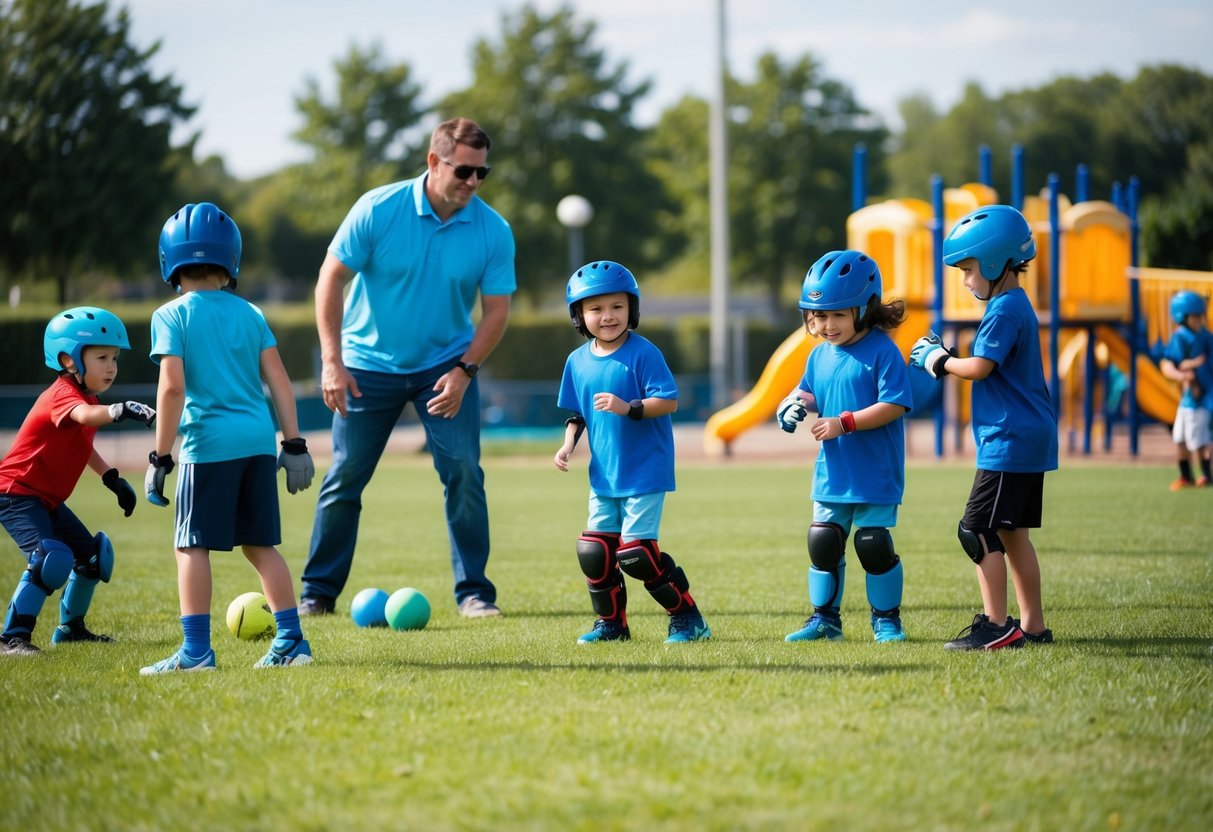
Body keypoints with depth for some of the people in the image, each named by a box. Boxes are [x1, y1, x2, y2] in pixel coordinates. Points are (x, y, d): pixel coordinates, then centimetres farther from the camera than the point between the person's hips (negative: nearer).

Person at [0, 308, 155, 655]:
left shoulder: (88, 397, 9)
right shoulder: (63, 394, -22)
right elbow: (85, 416, -47)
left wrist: (112, 478, 17)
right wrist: (119, 410, -66)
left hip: (48, 499, 10)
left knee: (93, 555, 16)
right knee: (50, 557, -28)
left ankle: (71, 627, 32)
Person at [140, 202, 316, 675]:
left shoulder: (172, 316, -2)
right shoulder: (249, 314, 11)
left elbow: (172, 388, -11)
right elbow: (279, 382, 8)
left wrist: (160, 458, -7)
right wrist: (294, 445, 12)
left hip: (209, 443, -5)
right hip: (259, 440, 5)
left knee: (192, 546, 2)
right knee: (260, 544, 13)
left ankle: (196, 649, -3)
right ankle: (291, 641, 11)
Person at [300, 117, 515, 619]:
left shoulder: (494, 232, -12)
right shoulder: (377, 210, -16)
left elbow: (496, 309, -5)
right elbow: (331, 279, -11)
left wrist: (464, 371, -18)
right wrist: (333, 362, -16)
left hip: (446, 365, 1)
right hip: (369, 365, -1)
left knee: (463, 470, -10)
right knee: (344, 479, 2)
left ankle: (473, 591, 3)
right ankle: (318, 592, 15)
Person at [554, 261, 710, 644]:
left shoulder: (643, 354, -13)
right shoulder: (578, 361, 5)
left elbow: (668, 401, -17)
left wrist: (628, 408, -30)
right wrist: (568, 444, 0)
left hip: (645, 472, -6)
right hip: (604, 474, 6)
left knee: (634, 552, -10)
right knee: (593, 550, 5)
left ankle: (687, 617, 5)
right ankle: (611, 624, 22)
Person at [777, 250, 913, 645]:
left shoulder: (883, 352, -13)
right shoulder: (820, 355, 8)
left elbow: (894, 405, -19)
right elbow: (810, 392, 20)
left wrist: (844, 423, -23)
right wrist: (796, 403, -5)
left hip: (874, 475, -7)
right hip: (831, 474, 7)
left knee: (874, 545, -1)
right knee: (823, 544, 8)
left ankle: (887, 620, 14)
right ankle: (824, 619, 20)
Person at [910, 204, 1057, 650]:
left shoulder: (1005, 310, -15)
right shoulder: (1017, 305, 16)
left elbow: (980, 367, -20)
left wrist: (939, 360, -6)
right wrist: (944, 359, 11)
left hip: (1010, 441, -10)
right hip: (1030, 437, 10)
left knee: (979, 530, -8)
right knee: (1012, 533, 13)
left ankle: (996, 625, -8)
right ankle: (1033, 625, 16)